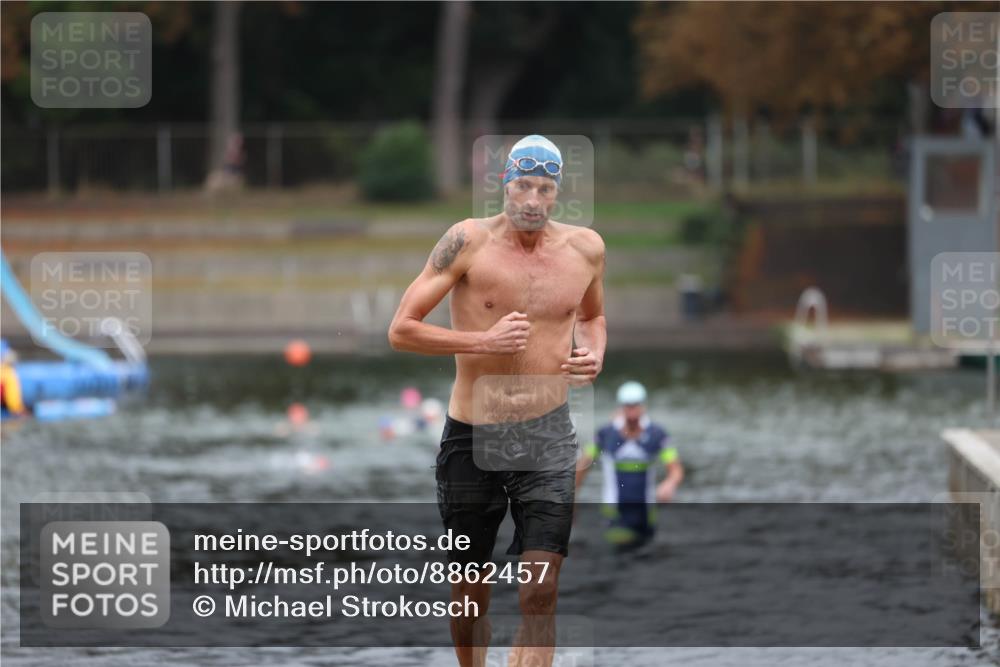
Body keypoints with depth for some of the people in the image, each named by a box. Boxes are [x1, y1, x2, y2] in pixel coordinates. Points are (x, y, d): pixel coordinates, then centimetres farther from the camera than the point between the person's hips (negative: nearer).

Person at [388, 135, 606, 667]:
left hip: (548, 439, 1)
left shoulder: (585, 248, 4)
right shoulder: (469, 241, -7)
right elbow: (401, 330, -8)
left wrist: (595, 354, 4)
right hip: (472, 438, -1)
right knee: (470, 592, 11)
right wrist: (484, 341, -17)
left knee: (540, 593, -14)